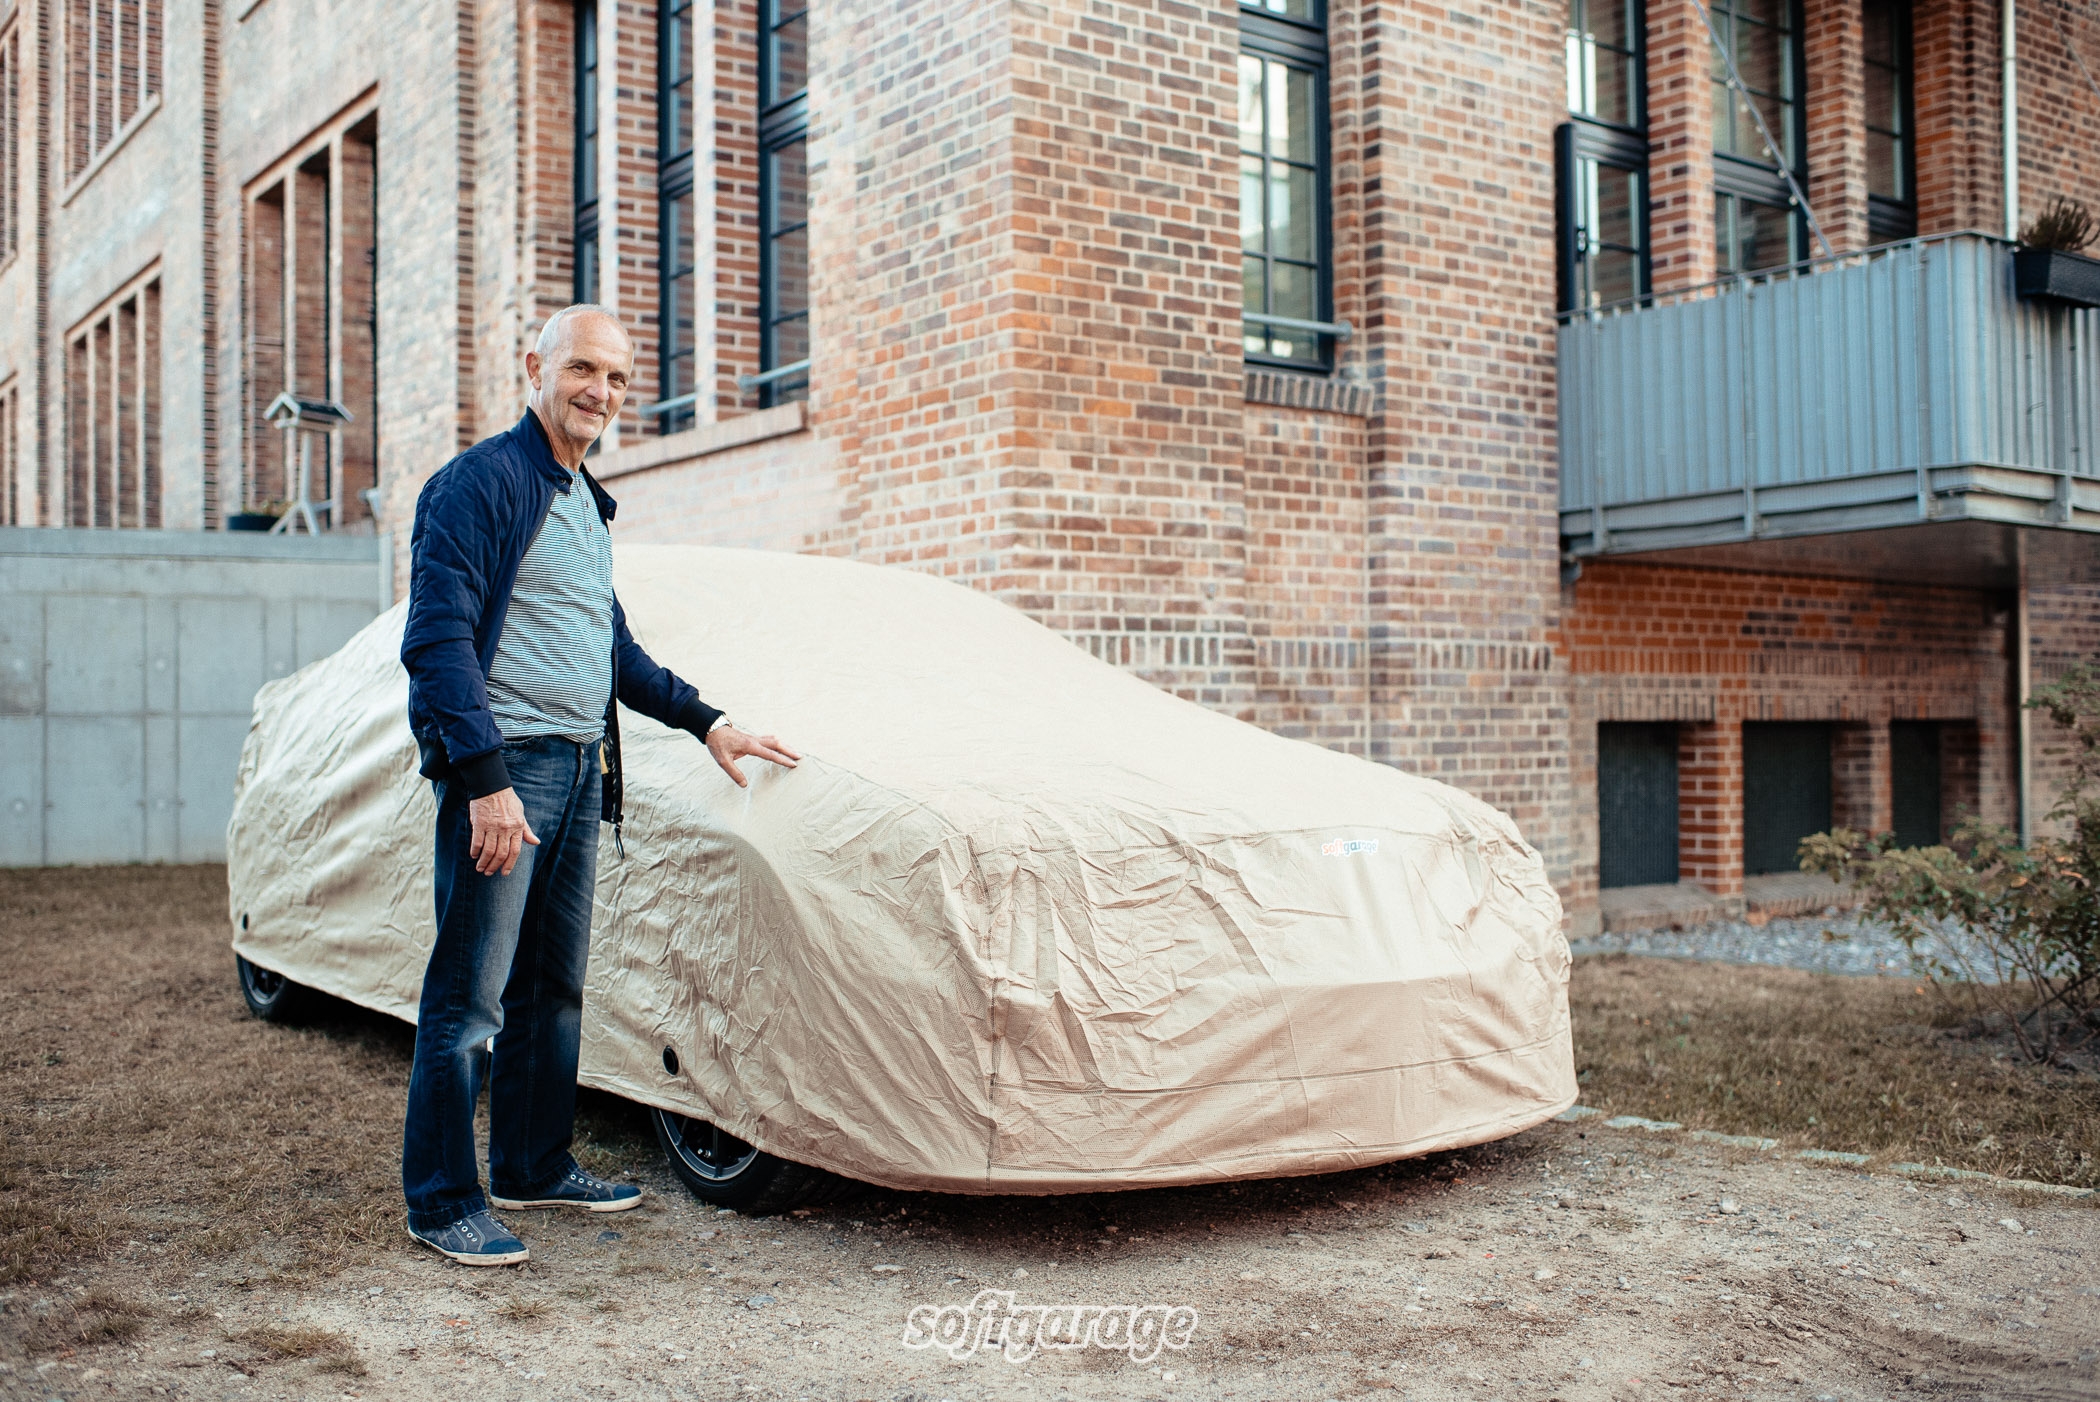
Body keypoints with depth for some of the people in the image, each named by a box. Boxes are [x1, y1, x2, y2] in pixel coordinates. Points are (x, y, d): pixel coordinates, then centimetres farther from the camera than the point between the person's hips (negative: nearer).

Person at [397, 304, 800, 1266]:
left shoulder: (585, 503, 19)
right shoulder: (483, 480, -8)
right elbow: (437, 638, -17)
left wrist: (706, 722, 25)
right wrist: (485, 779, -24)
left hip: (580, 770, 9)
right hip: (505, 765, -9)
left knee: (553, 987, 15)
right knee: (469, 997, -3)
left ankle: (533, 1167, 26)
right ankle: (441, 1201, 7)